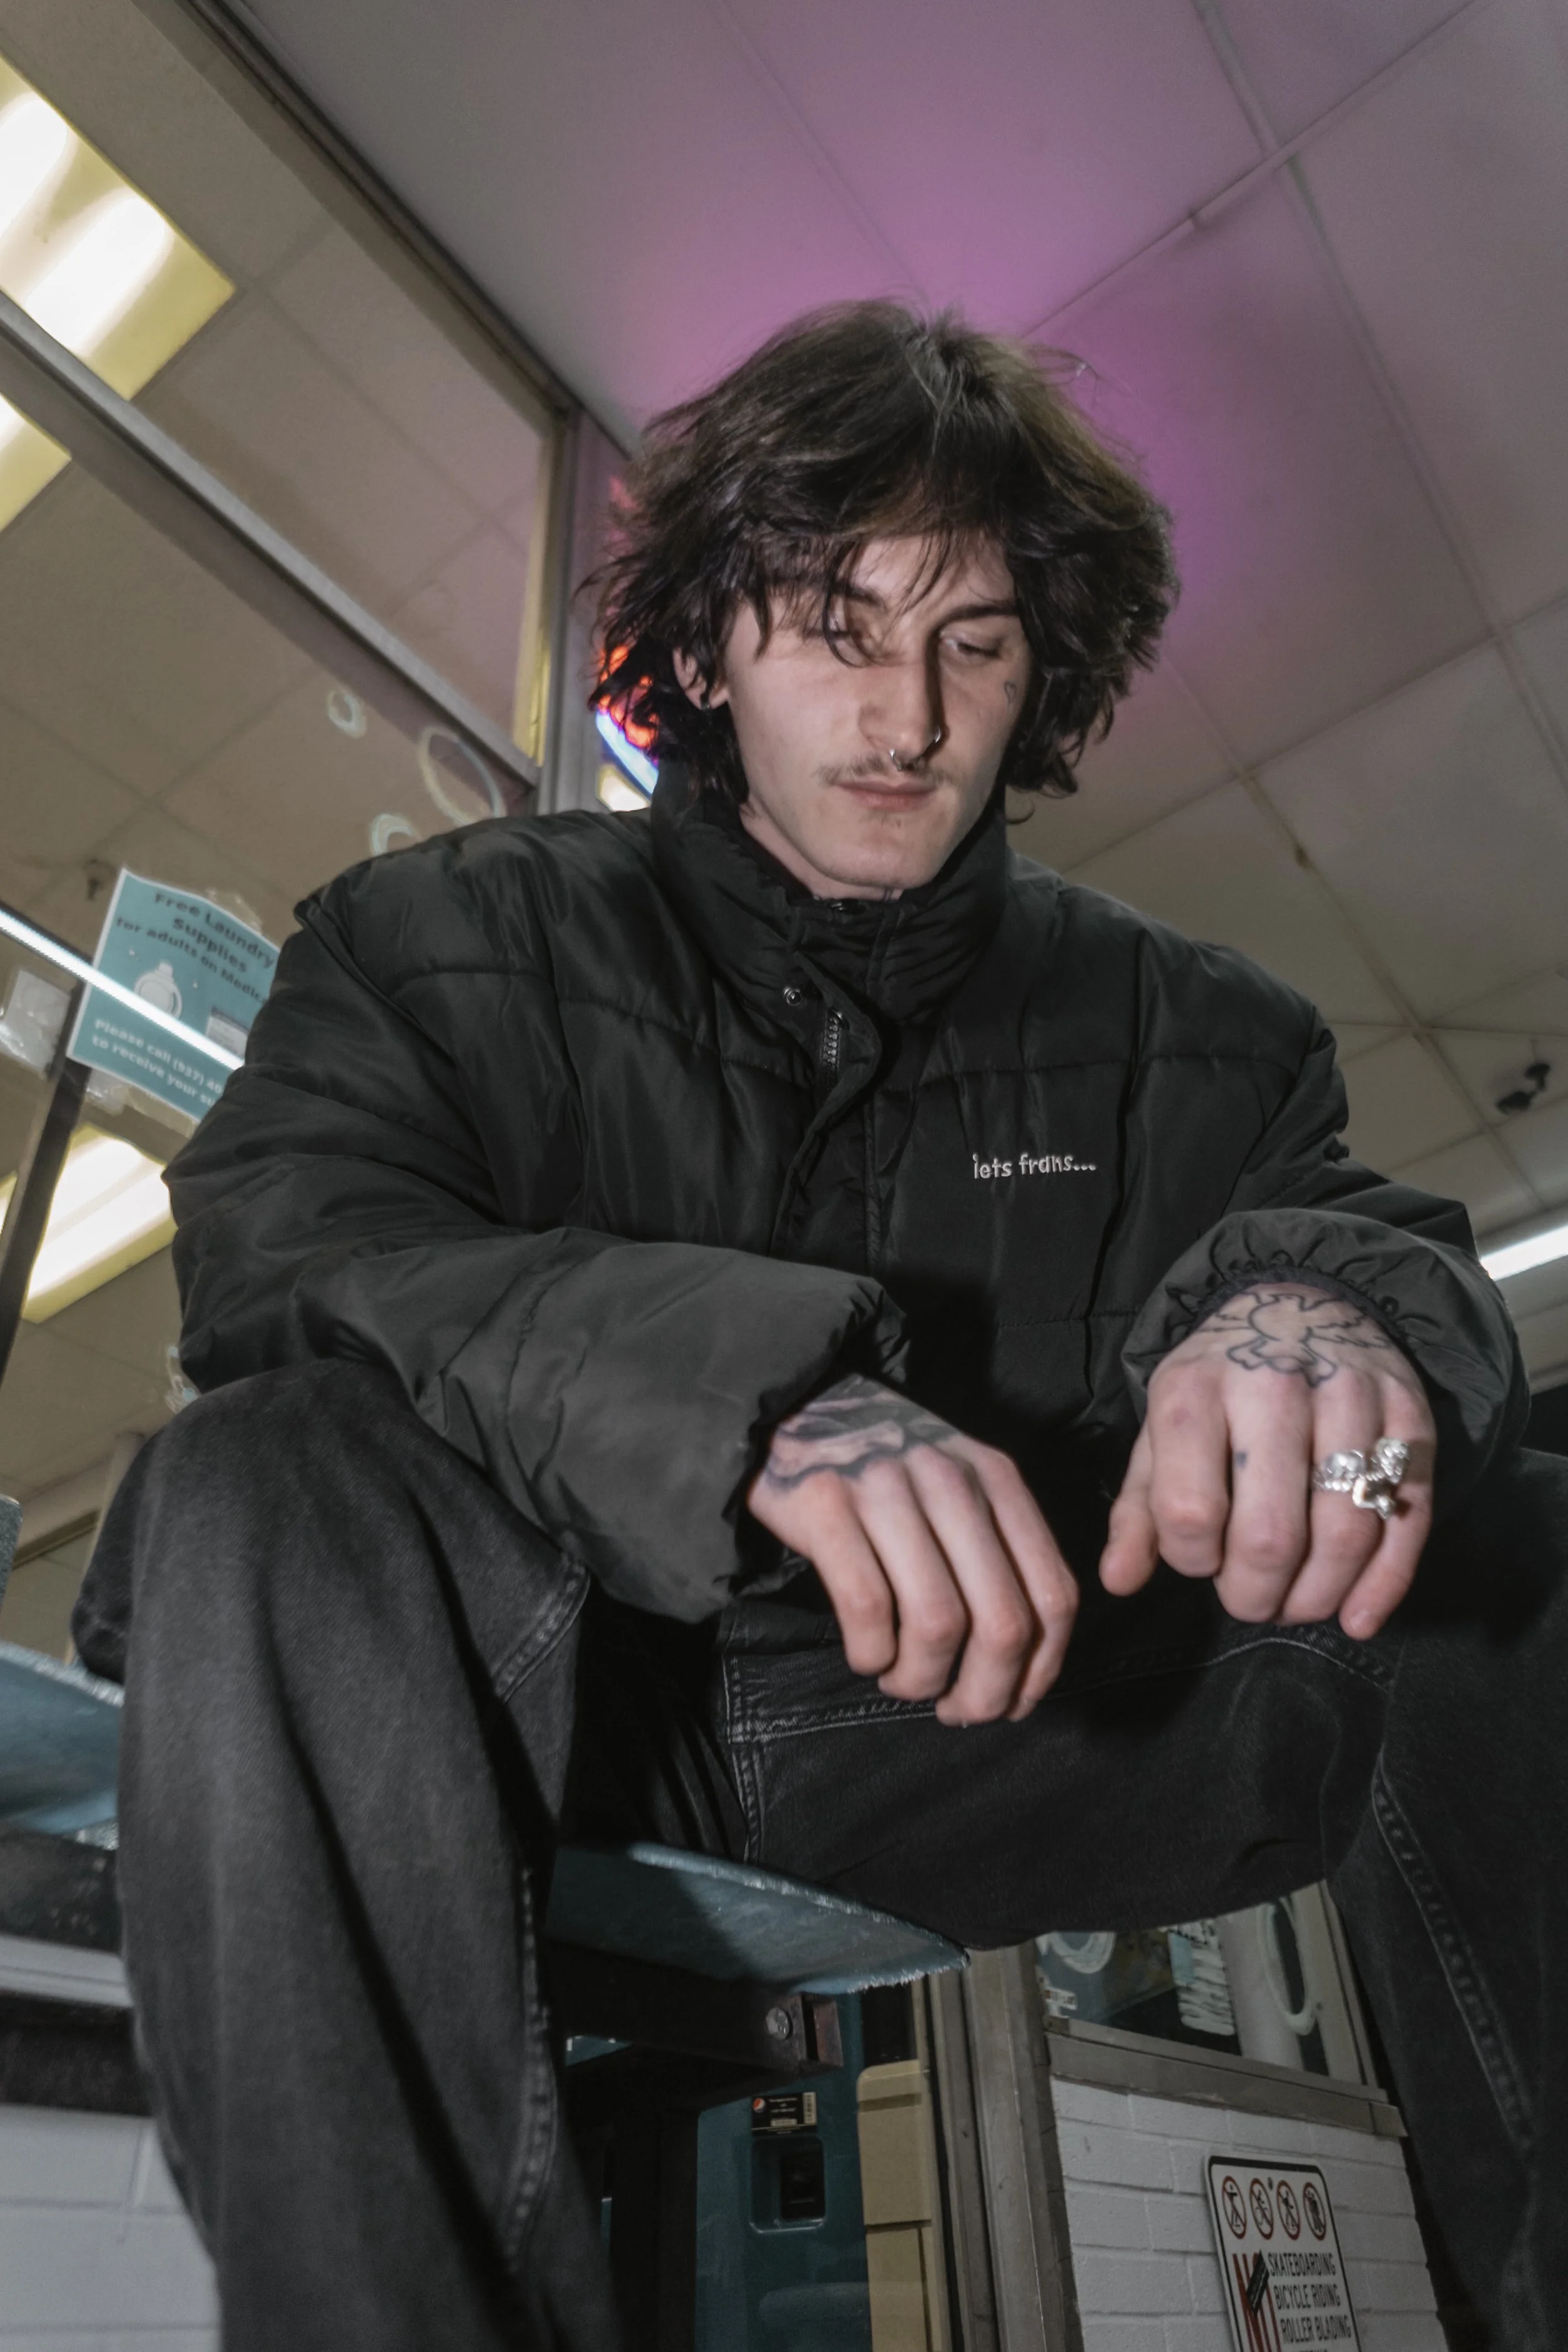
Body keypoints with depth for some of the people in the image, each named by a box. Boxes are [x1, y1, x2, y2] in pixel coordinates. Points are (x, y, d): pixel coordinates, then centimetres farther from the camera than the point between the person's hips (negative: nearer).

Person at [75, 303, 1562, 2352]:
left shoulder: (1176, 1025, 9)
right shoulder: (460, 936, 2)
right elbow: (274, 1245, -13)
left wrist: (1317, 1297, -26)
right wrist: (751, 1383, -32)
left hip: (969, 1732, 2)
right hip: (547, 1675, -1)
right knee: (269, 1496, -29)